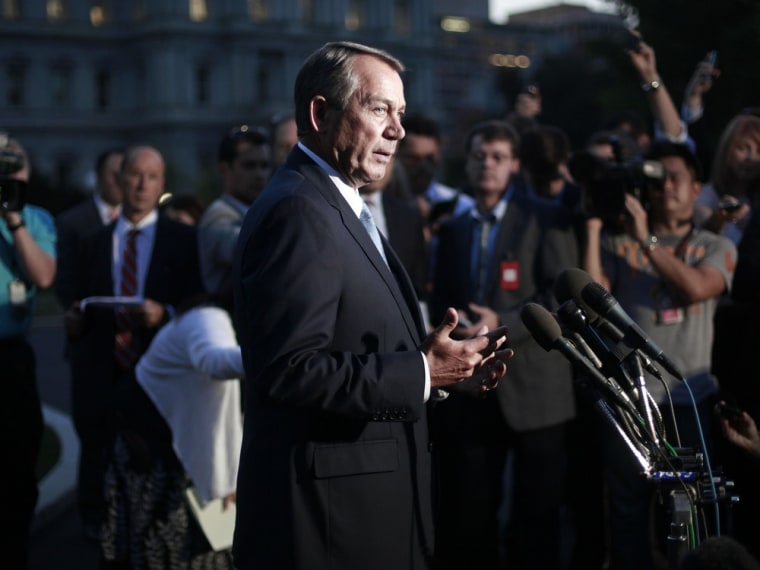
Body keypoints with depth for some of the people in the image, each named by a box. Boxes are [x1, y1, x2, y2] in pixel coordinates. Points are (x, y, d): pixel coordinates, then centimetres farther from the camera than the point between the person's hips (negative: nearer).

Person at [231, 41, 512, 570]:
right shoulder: (297, 211, -17)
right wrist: (422, 371, -20)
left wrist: (444, 368, 3)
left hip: (363, 497, 10)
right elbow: (291, 368, -25)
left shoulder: (337, 207, 15)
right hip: (331, 510, -10)